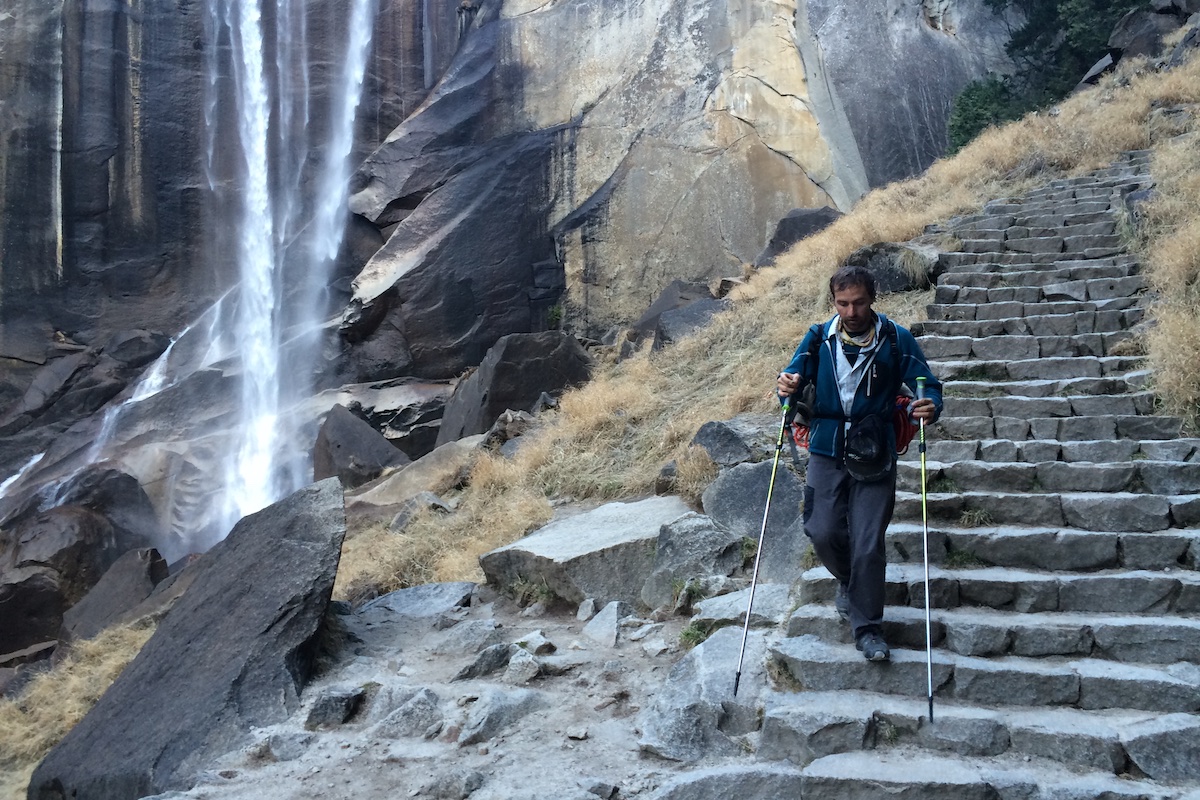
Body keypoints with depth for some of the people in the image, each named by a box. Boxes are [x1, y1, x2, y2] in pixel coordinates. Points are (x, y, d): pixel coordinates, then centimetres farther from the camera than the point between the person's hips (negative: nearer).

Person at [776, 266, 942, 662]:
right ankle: (848, 582, 33)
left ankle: (868, 629, 9)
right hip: (827, 451, 2)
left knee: (867, 543, -5)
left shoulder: (897, 339, -2)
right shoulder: (819, 337, 3)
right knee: (824, 533, -1)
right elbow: (794, 375, 6)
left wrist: (929, 407, -23)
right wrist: (788, 386, -19)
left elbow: (928, 385, 0)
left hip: (874, 455, -2)